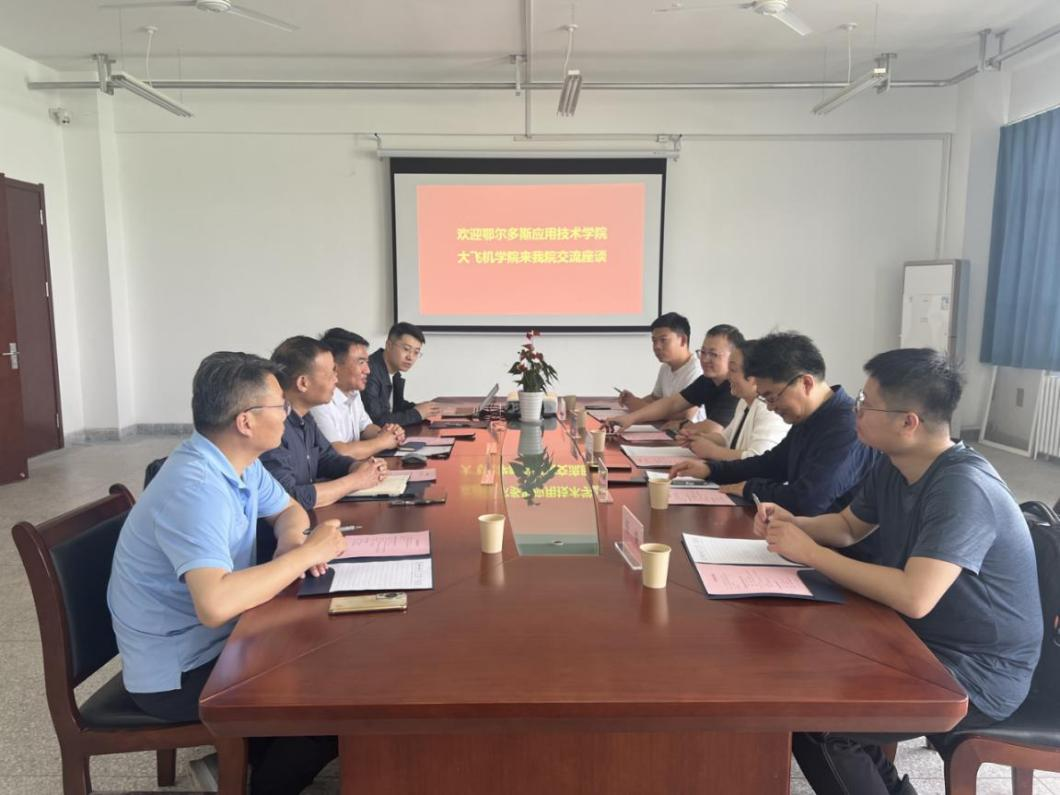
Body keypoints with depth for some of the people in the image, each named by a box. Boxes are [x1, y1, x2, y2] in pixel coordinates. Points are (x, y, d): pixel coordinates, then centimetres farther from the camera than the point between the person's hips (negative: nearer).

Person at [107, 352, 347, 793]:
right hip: (179, 673, -8)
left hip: (213, 640, 9)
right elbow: (215, 604, -44)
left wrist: (292, 541, -10)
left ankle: (264, 759, 26)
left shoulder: (240, 461, -3)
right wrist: (305, 554, -31)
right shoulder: (196, 488, -32)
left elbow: (289, 511, 13)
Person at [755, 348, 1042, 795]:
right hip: (920, 641, 8)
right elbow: (849, 527, 15)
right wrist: (792, 523, -6)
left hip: (979, 674, -8)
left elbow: (914, 598, -37)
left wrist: (810, 553, -27)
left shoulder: (963, 488, -28)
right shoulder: (894, 466, -1)